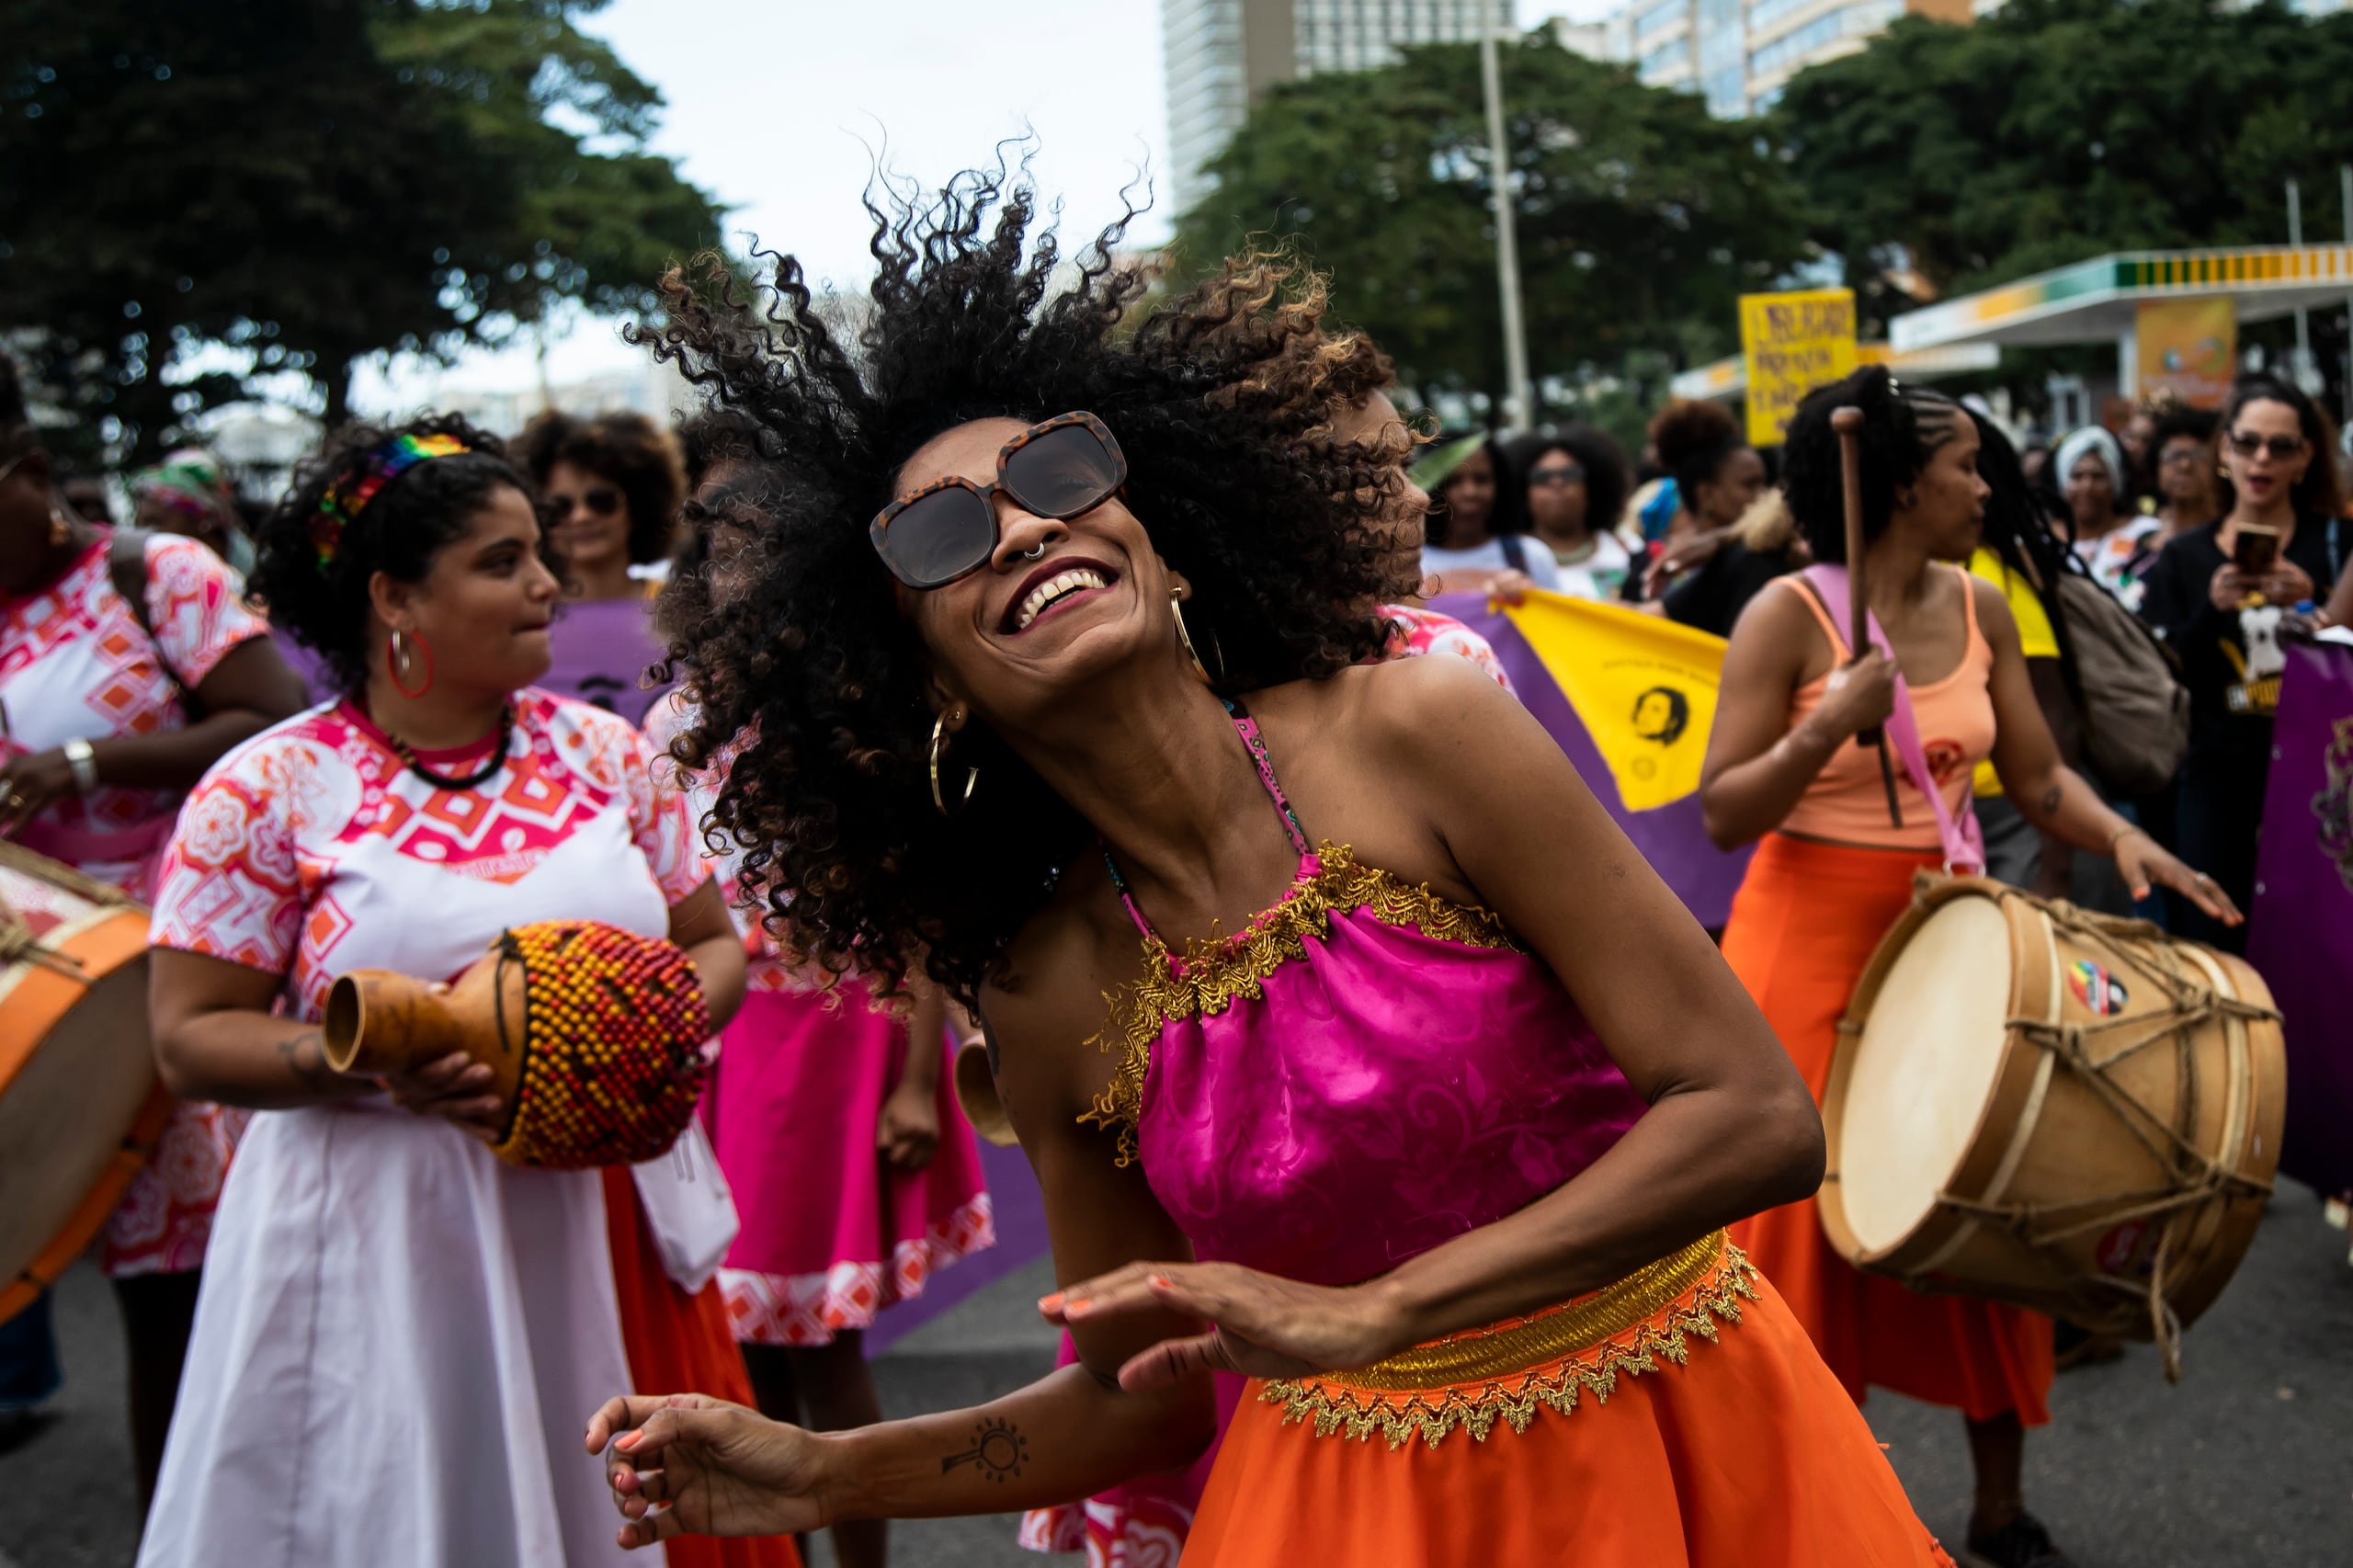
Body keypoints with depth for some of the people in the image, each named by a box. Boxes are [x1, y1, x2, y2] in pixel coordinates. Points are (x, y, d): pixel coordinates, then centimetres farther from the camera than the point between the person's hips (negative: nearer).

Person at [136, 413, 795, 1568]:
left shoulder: (604, 751, 5)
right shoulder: (269, 791, -6)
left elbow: (713, 942, 11)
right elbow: (190, 1039, -6)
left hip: (609, 1227, 4)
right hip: (382, 1247, -3)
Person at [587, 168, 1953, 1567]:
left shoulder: (1411, 727, -19)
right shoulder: (1044, 996, -9)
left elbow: (1758, 1116, -20)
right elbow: (1144, 1399, 3)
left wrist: (1367, 1312, -25)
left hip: (1677, 1444, -1)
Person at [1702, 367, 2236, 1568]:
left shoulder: (1980, 610, 4)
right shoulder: (1787, 617, -13)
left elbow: (2037, 777, 7)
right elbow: (1724, 815, -15)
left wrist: (2121, 838, -12)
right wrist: (1830, 726, -28)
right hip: (1813, 939, -5)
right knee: (1811, 1218, 3)